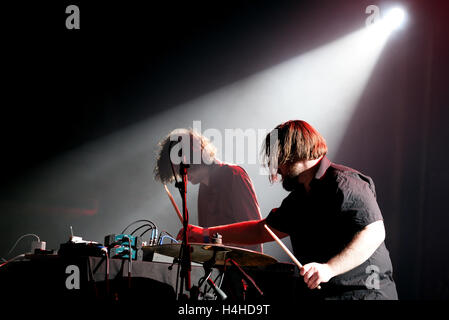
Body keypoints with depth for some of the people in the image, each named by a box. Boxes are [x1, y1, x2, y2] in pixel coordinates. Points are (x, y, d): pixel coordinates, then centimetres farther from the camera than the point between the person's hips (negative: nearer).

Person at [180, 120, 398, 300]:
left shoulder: (344, 185, -13)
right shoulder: (298, 198, 15)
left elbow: (374, 233, -22)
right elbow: (262, 230, 24)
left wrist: (329, 269, -31)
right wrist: (205, 234, 21)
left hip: (364, 293, -8)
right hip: (316, 292, 8)